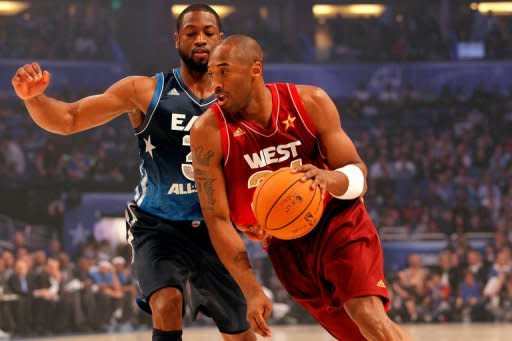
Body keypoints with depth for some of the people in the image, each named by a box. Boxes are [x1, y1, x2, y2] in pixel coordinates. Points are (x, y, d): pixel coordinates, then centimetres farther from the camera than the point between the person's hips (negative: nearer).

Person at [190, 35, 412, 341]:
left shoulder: (311, 103, -12)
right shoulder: (209, 132, -15)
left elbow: (358, 175, -8)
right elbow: (217, 219, -13)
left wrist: (329, 179, -33)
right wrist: (252, 291, -20)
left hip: (339, 221, -1)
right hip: (286, 246, 1)